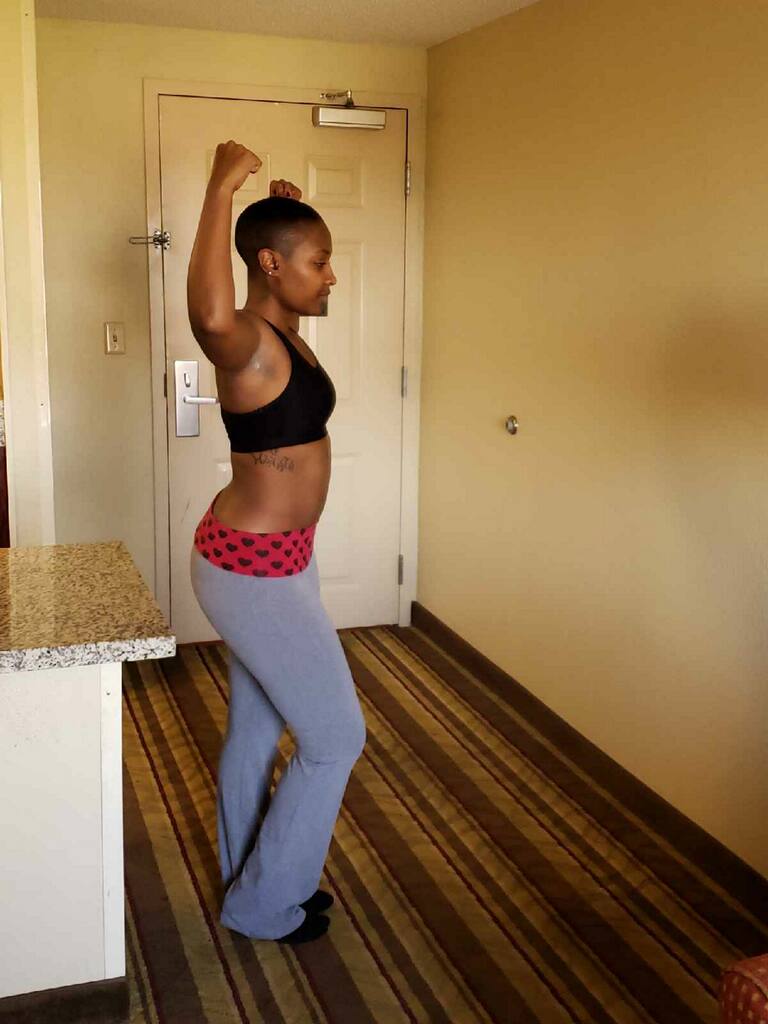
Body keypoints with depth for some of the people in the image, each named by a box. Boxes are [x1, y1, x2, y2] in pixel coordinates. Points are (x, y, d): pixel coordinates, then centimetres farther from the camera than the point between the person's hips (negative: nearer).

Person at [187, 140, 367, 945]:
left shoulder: (281, 330, 5)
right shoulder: (247, 344, -23)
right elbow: (209, 315, -50)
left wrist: (281, 210, 15)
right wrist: (221, 190, -40)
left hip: (271, 556, 10)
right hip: (252, 568, -9)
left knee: (255, 730, 21)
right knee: (335, 737, 3)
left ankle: (251, 883, 39)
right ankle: (264, 905, 19)